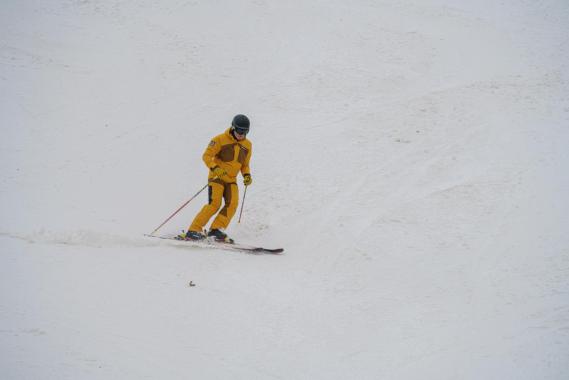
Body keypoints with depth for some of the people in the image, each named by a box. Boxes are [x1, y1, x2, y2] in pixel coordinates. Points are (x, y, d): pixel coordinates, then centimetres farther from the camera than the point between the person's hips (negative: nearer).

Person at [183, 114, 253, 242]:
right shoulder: (221, 139, -8)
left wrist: (247, 175, 0)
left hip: (232, 180, 5)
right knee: (214, 203, -21)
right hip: (216, 177, -5)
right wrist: (215, 168, -27)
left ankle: (216, 229, -16)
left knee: (232, 203, -19)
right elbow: (206, 156, -10)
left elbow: (245, 164, 21)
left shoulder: (247, 145, 9)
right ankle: (194, 230, -19)